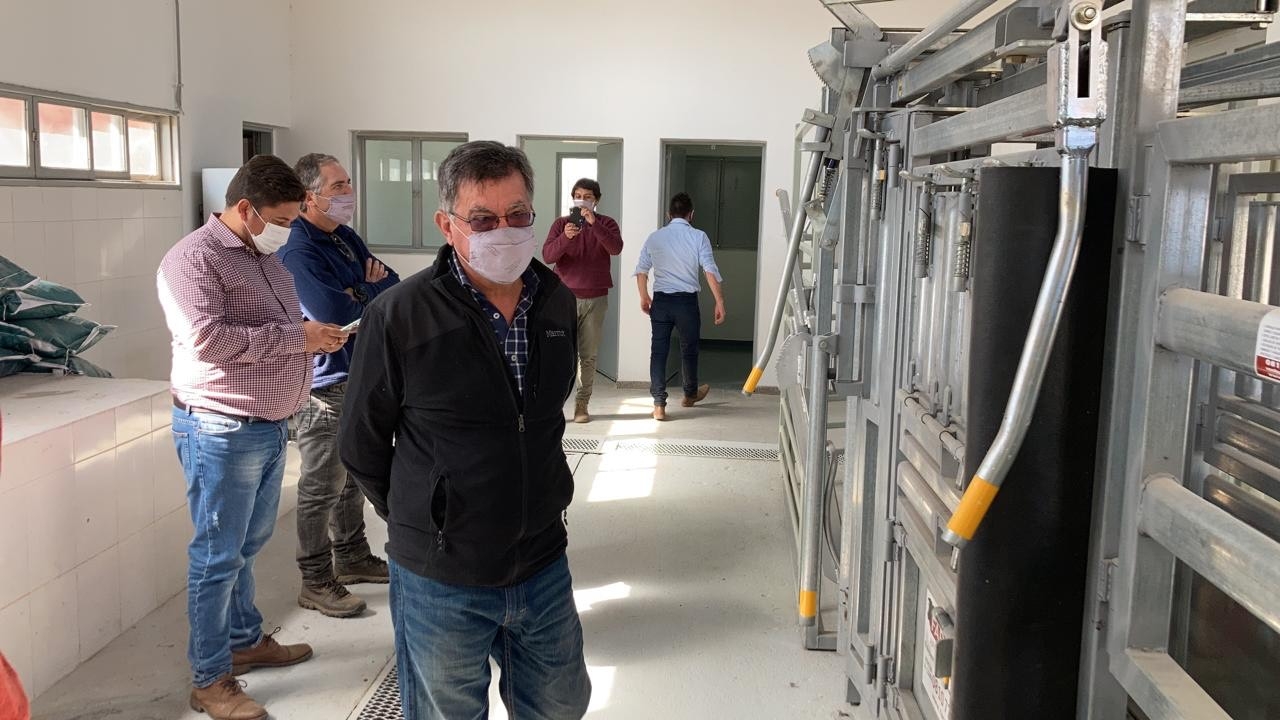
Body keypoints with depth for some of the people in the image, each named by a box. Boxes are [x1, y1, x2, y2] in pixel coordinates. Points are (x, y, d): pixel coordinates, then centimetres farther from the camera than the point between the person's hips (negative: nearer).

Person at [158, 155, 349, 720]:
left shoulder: (264, 256, 14)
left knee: (249, 544, 21)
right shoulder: (194, 259, -14)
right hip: (222, 431, -9)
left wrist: (318, 334, 5)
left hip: (270, 425, 9)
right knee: (218, 556, 1)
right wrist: (296, 337, -22)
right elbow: (206, 338, -27)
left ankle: (246, 640, 37)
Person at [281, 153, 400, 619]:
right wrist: (374, 294, -10)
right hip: (326, 384, -9)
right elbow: (337, 315, -29)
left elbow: (395, 288, 8)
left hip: (362, 376, 9)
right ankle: (316, 583, 12)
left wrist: (363, 290, -14)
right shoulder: (299, 253, -18)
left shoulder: (346, 238, 10)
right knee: (322, 486, 1)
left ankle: (352, 557, 35)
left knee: (354, 475, 20)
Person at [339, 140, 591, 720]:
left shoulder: (558, 303, 0)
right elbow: (361, 447, -4)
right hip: (441, 580, -4)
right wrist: (418, 521, 6)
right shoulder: (398, 317, -16)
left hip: (543, 565, 5)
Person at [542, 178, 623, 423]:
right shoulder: (561, 223, 5)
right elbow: (547, 255, -8)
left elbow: (616, 248, -15)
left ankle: (582, 405, 10)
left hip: (596, 299, 1)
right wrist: (565, 237, -26)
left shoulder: (607, 223, 5)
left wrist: (594, 223, -26)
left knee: (589, 356, 4)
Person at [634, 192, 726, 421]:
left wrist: (644, 297, 23)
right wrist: (719, 301, -7)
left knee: (658, 350, 3)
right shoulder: (698, 237, -4)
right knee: (688, 350, 16)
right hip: (687, 300, -1)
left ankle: (659, 404, -2)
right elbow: (710, 271, -11)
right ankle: (690, 394, 37)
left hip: (660, 301, 2)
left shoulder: (655, 237, 4)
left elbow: (641, 271, 9)